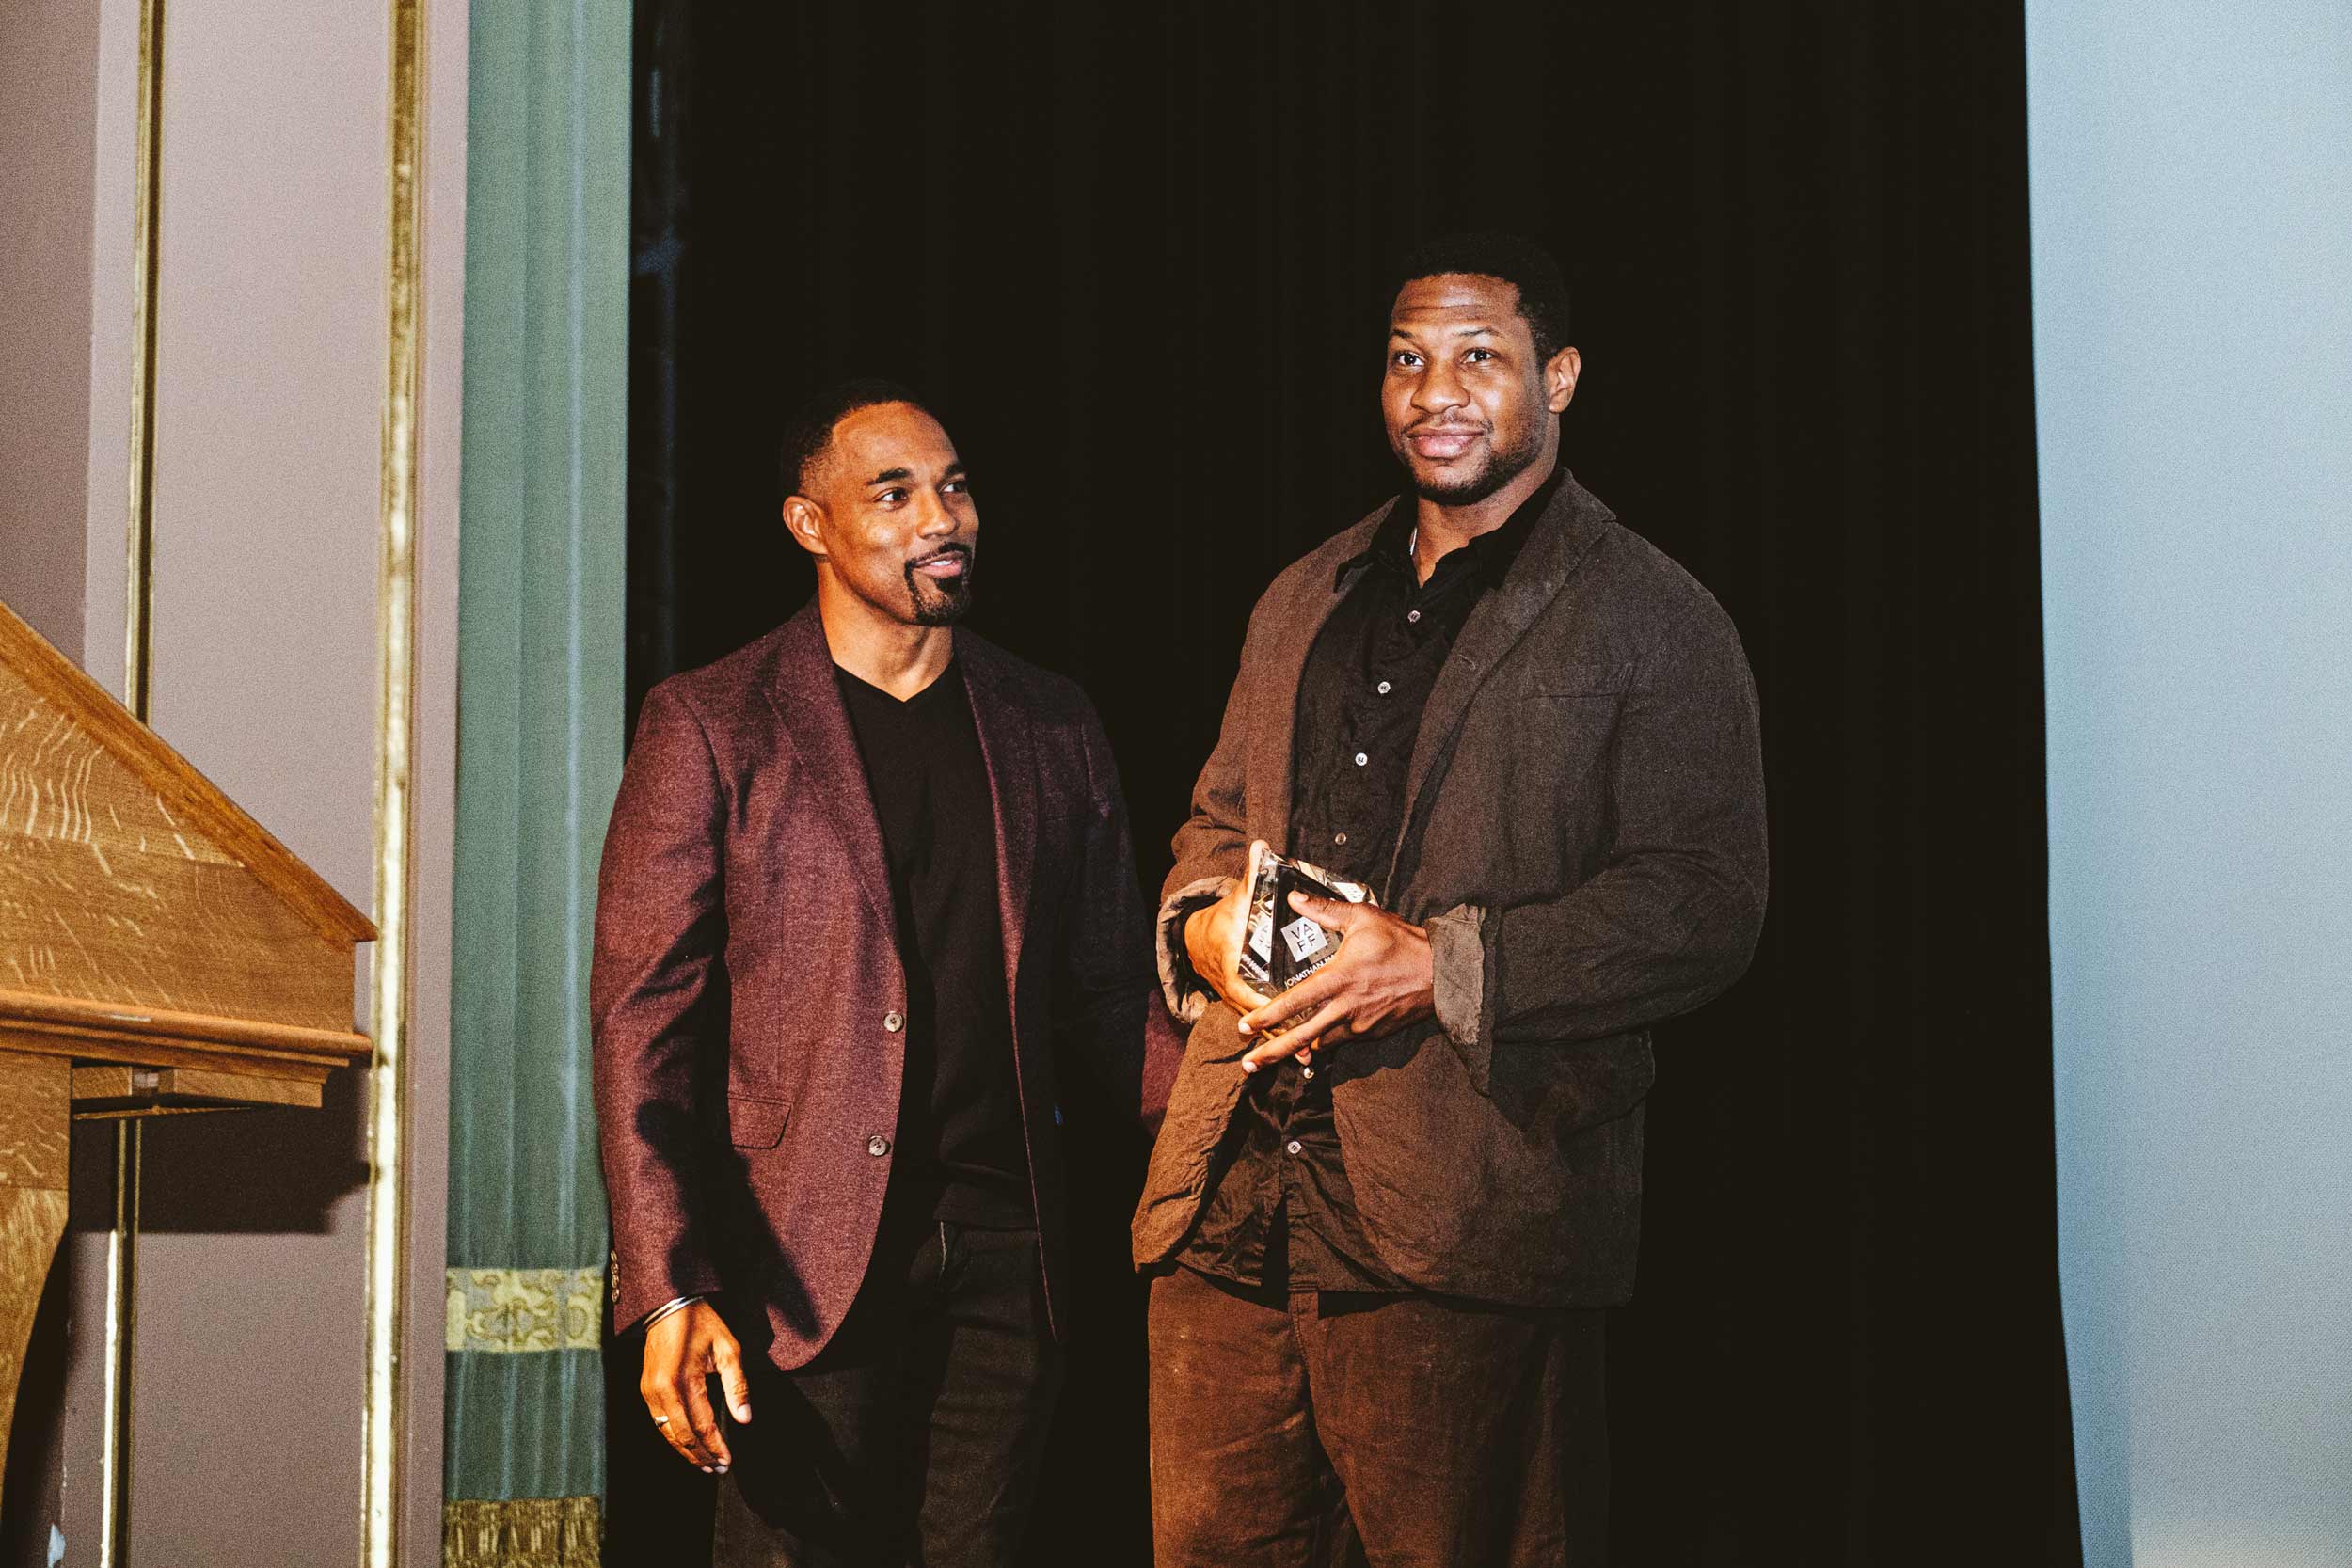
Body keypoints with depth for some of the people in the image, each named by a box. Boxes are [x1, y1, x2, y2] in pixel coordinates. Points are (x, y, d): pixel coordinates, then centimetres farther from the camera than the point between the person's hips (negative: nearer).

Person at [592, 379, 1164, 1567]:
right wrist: (667, 1288, -14)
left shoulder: (1052, 729, 12)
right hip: (804, 1264, -3)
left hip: (1003, 1258, 4)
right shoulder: (709, 726, 0)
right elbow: (645, 1016, -5)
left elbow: (1111, 993, 14)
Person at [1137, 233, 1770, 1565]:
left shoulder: (1653, 623, 0)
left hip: (1463, 1228, -6)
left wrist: (1439, 965, -17)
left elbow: (1708, 901, -9)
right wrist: (1207, 921, 2)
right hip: (1228, 1205, 6)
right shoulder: (1304, 603, 20)